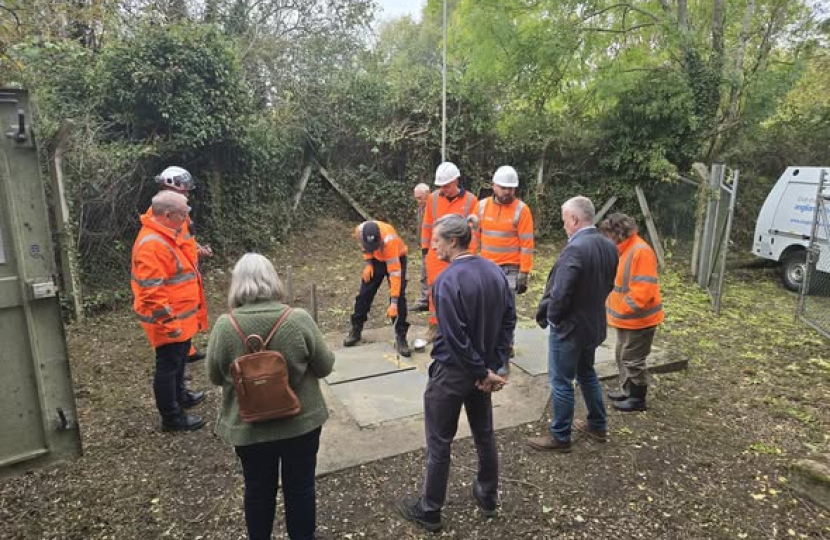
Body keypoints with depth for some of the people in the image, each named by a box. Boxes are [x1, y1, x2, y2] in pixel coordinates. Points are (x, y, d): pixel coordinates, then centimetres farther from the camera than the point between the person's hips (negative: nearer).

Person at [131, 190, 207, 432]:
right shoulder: (152, 244, -27)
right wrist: (169, 323, -24)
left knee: (180, 356, 26)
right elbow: (151, 292, -28)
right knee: (168, 365, 4)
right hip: (170, 320, -10)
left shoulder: (167, 233, 5)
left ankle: (179, 395, 46)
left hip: (181, 316, 10)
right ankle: (171, 417, 18)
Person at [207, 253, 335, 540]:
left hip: (248, 428, 1)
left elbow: (215, 376, -3)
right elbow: (325, 366, -8)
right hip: (302, 422, 0)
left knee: (258, 490, 22)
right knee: (301, 487, 19)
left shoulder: (224, 327, -17)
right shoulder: (299, 320, -20)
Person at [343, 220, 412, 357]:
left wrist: (393, 303, -42)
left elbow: (395, 272, -41)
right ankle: (356, 330, 20)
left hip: (396, 258, -4)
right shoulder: (360, 231, -29)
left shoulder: (389, 240, -42)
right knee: (365, 293, 5)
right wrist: (368, 263, -13)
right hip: (376, 259, 4)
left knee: (399, 296, -15)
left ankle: (400, 337, -7)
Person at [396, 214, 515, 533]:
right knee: (484, 434, 22)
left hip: (451, 372, -7)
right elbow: (509, 319, 2)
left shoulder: (447, 281, -24)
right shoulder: (495, 271, -2)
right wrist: (493, 366, 1)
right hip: (483, 368, 7)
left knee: (439, 443, 9)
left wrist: (482, 373, -13)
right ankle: (487, 497, 40)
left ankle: (429, 511, 26)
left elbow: (455, 339, -25)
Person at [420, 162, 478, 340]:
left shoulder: (470, 200, -6)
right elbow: (427, 225, 10)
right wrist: (425, 248, 10)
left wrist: (469, 255, -4)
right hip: (435, 254, 2)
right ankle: (435, 327, 17)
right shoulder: (433, 198, 1)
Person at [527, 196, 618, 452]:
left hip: (569, 327, -9)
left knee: (561, 382, 7)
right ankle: (598, 425, 40)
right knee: (587, 373, 26)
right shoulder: (609, 246, 0)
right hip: (594, 323, 9)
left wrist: (550, 317, -11)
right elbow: (607, 284, 9)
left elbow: (560, 293, -28)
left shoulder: (575, 249, -26)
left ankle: (560, 436, 21)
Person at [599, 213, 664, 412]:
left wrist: (622, 310, -21)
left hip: (639, 319, -10)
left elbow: (643, 290, -27)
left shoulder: (641, 251, -23)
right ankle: (626, 391, 36)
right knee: (622, 356, 20)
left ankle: (637, 399, 18)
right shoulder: (622, 250, 8)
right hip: (626, 318, 10)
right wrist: (612, 308, 6)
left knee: (633, 359, 3)